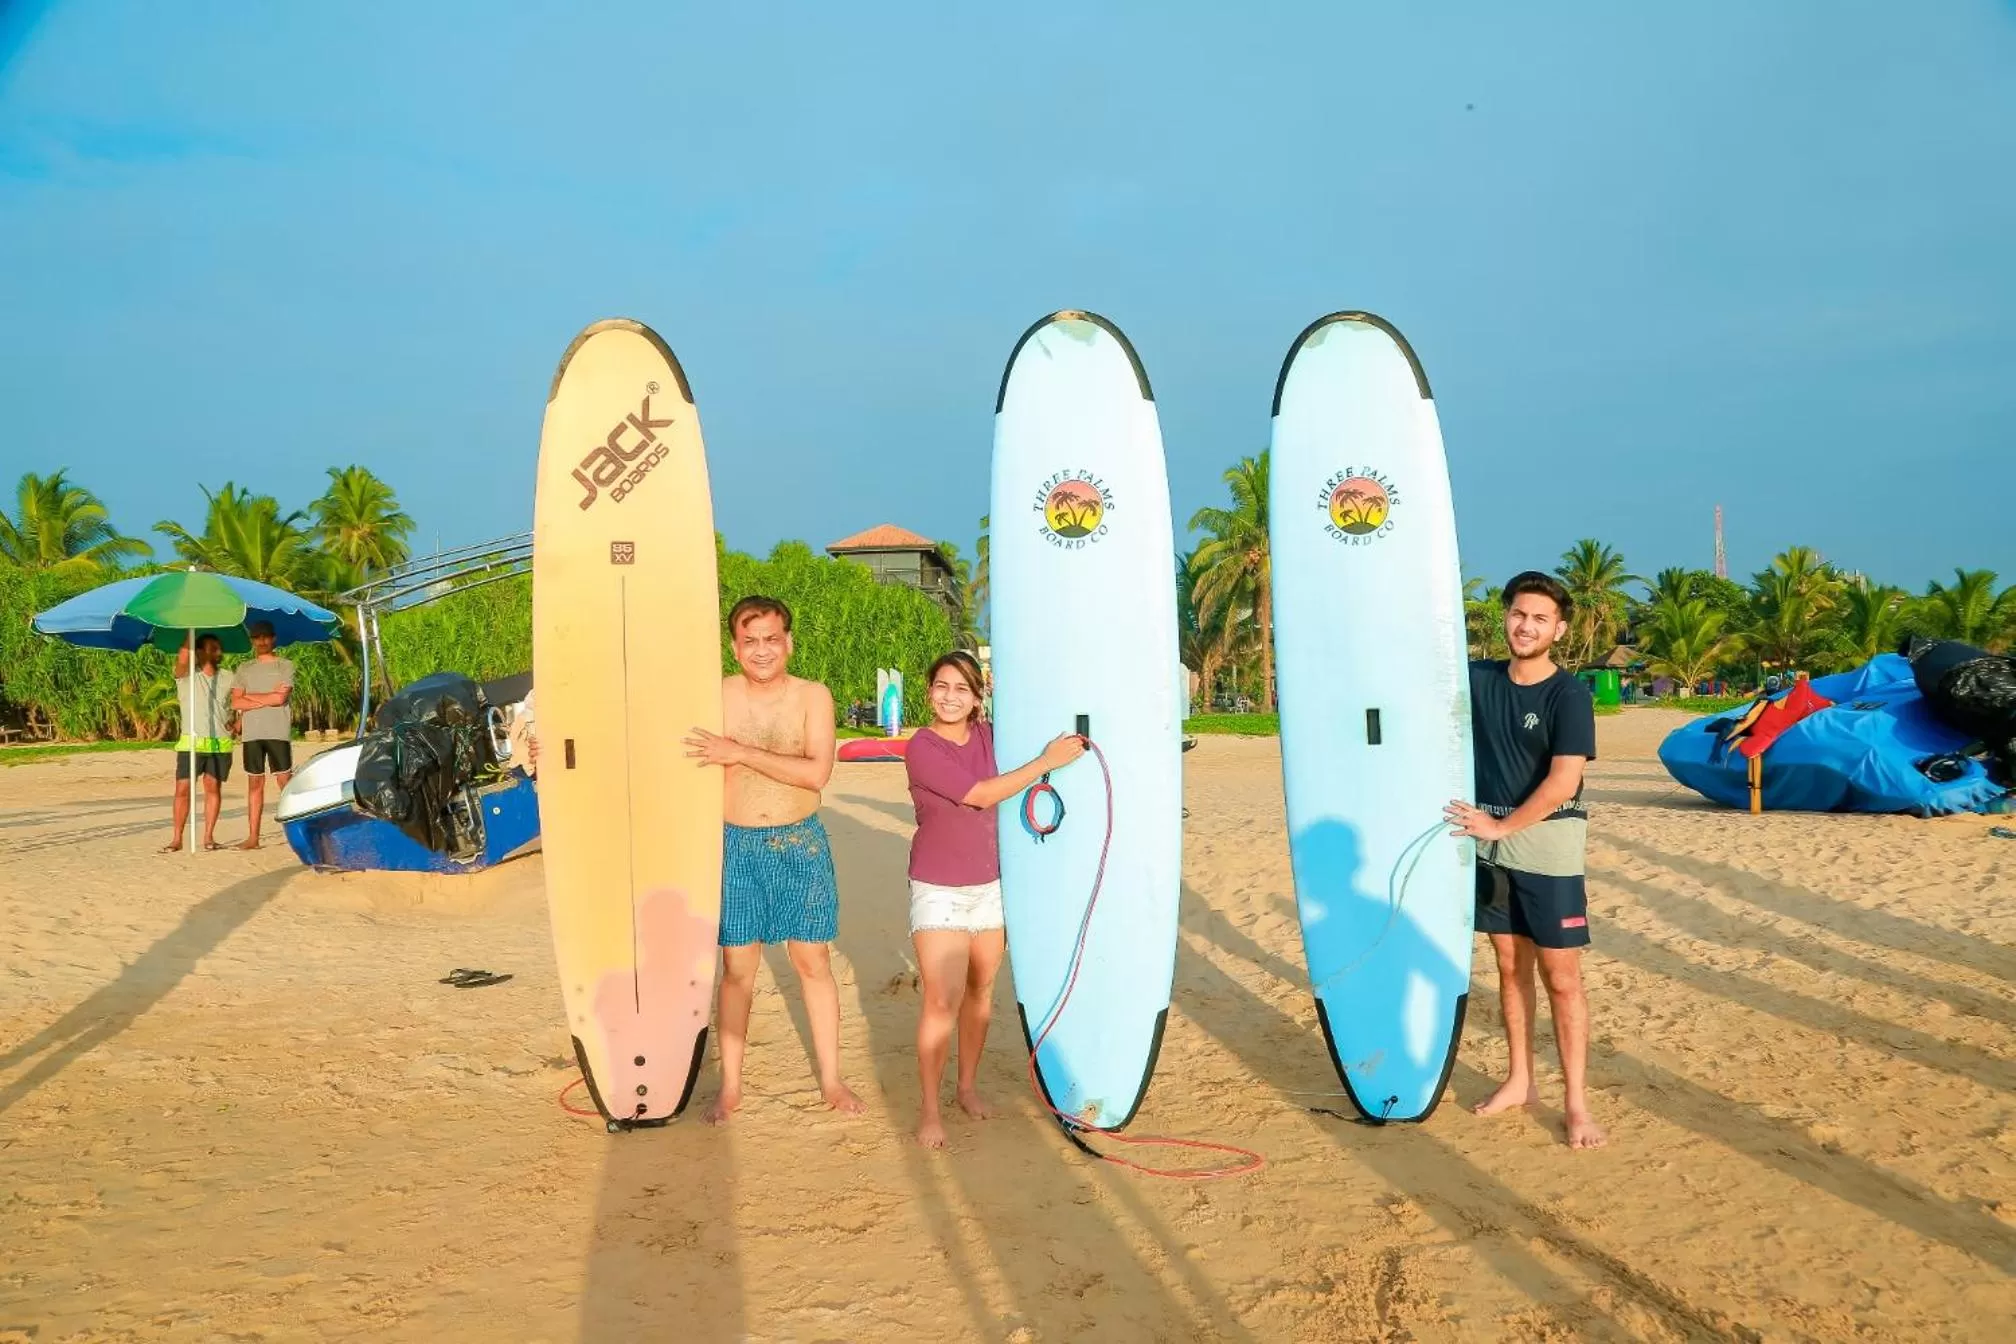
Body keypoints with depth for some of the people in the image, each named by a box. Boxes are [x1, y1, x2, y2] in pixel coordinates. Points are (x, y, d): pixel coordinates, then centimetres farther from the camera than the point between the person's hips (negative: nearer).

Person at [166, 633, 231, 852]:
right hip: (191, 742, -2)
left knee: (213, 788, 2)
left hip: (221, 744, 2)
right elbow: (182, 658, -22)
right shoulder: (186, 676, 0)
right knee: (183, 789, -4)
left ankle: (208, 837, 8)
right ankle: (177, 839, 3)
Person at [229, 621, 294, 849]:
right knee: (254, 783, 6)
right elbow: (236, 703, 4)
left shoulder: (285, 666, 4)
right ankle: (252, 837, 8)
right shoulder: (244, 669, 14)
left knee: (285, 781, -4)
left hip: (278, 732, -3)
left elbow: (281, 698, -8)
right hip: (251, 733, 3)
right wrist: (267, 698, -5)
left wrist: (249, 696, 1)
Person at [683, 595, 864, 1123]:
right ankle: (730, 1086, 22)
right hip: (735, 846, 0)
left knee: (813, 963, 10)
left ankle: (831, 1079, 24)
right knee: (737, 969, 9)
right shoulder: (715, 697, -6)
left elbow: (817, 772, -18)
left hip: (801, 844, 0)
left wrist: (741, 753, -22)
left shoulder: (812, 696, -6)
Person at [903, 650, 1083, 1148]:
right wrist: (1047, 761, -18)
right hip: (939, 891, -5)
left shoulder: (990, 736, 1)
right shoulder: (922, 748, -15)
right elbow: (982, 795, -21)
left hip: (991, 885, 5)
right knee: (941, 1001, -8)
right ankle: (929, 1107, 6)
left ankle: (967, 1085, 32)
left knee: (980, 990, 15)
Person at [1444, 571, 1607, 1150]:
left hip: (1548, 847, -5)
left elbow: (1562, 783, -17)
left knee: (1561, 977, -3)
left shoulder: (1569, 694, -11)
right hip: (1490, 845, 5)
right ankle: (1520, 1080, 26)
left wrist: (1501, 825, -16)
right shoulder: (1478, 681, 3)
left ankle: (1577, 1102, 5)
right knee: (1510, 966, 14)